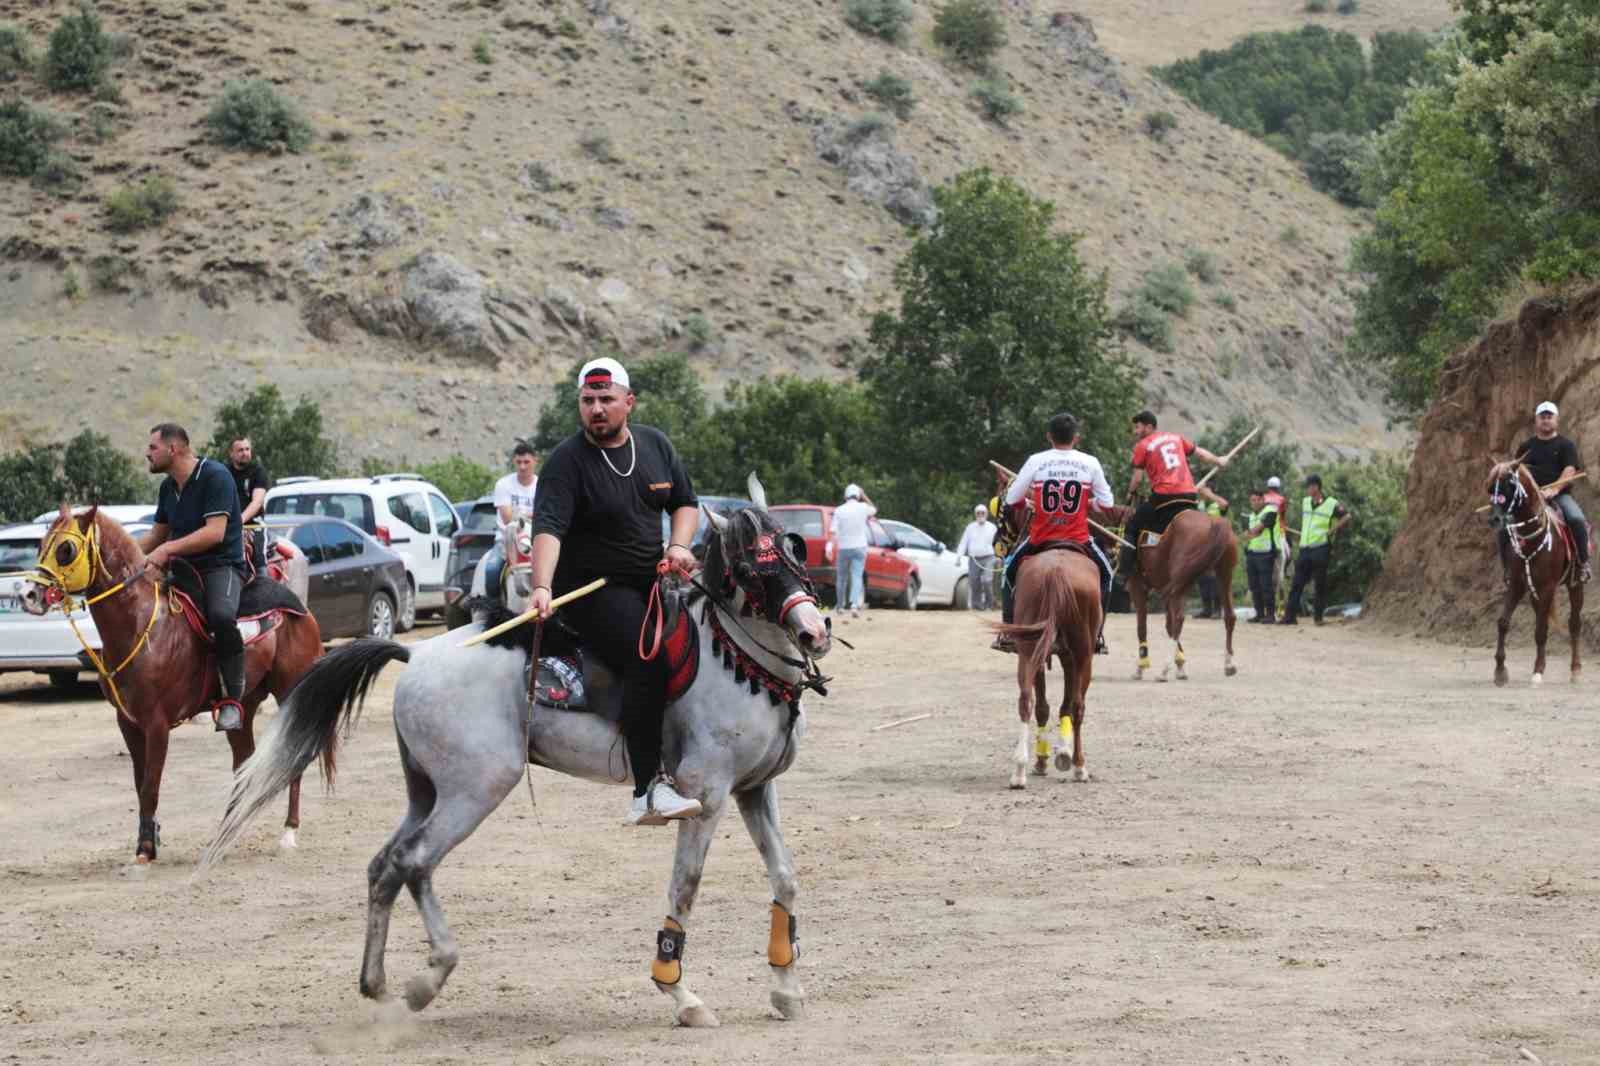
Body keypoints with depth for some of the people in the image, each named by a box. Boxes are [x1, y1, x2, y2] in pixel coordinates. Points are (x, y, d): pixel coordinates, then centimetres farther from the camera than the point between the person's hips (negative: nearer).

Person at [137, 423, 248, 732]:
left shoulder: (215, 475, -11)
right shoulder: (168, 487, 15)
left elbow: (215, 532, -20)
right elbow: (157, 534, 25)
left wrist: (168, 549, -24)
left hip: (221, 565, -9)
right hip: (183, 569, 9)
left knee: (222, 615, -37)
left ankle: (232, 698, -28)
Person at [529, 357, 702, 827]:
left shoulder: (655, 445, 10)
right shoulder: (566, 461, -10)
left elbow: (685, 502, 21)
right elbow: (548, 527, -22)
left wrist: (679, 545, 0)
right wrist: (542, 588, -38)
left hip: (651, 581, 8)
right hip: (592, 590, -8)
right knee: (648, 656, -29)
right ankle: (649, 790, -34)